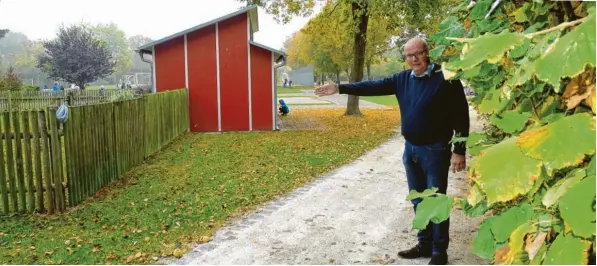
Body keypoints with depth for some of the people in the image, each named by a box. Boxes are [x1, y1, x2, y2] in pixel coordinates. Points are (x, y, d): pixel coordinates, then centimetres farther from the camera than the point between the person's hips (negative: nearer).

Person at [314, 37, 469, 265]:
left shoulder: (445, 78, -12)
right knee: (418, 200, 14)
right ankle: (425, 244, 29)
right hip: (410, 149, 6)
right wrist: (340, 88, 1)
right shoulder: (403, 79, 7)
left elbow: (461, 116, -12)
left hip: (435, 150, -6)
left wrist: (459, 151, -15)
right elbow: (373, 87, 7)